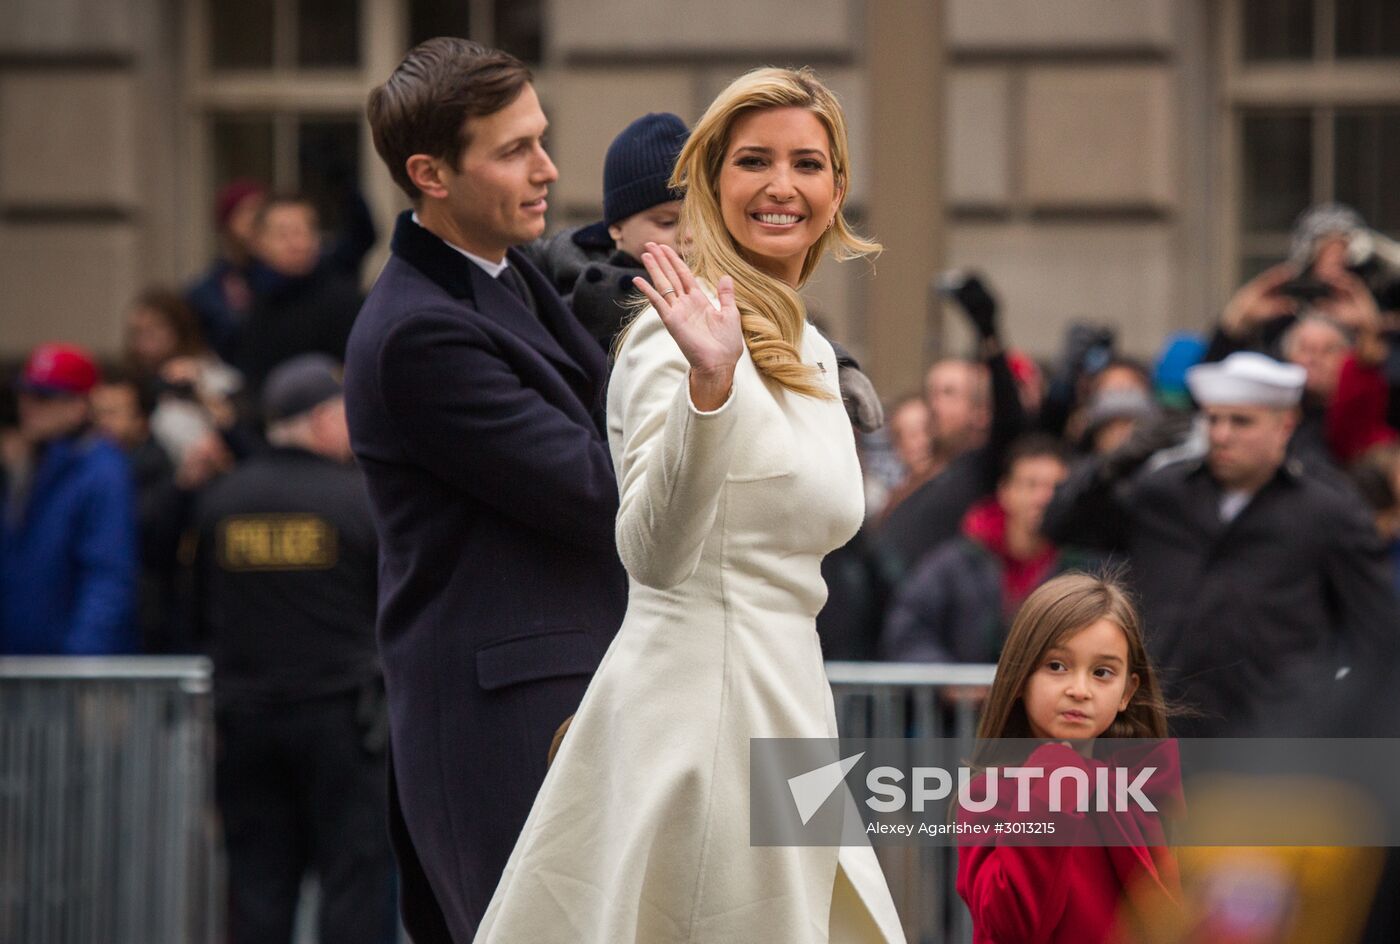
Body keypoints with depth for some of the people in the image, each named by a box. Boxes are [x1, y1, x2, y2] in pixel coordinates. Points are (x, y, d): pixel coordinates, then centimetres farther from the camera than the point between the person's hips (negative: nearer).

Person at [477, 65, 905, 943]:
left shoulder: (809, 349, 15)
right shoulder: (684, 330, -14)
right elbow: (654, 553, -25)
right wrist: (708, 386, -38)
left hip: (778, 696, 9)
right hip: (702, 697, -9)